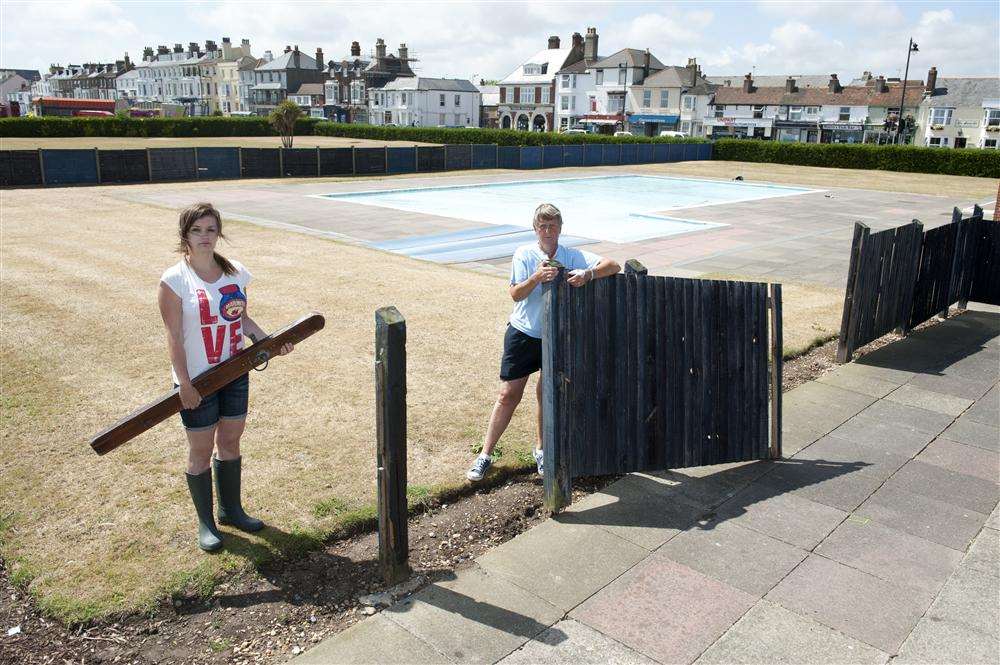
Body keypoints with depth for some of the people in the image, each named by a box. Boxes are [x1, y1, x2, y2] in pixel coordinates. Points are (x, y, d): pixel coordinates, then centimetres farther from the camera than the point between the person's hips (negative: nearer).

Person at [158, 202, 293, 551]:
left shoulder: (236, 272, 1)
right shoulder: (175, 280, -13)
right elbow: (174, 336, -15)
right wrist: (185, 384, -19)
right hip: (198, 380, -5)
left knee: (230, 442, 17)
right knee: (201, 451, 8)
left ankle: (231, 509, 36)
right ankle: (206, 523, 25)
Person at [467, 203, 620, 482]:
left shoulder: (573, 257, -4)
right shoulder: (524, 254, -7)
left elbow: (613, 266, -10)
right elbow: (516, 294, -14)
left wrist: (587, 274, -29)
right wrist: (537, 277, -32)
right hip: (523, 333, -1)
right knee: (509, 395, 1)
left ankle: (542, 449, 30)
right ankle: (485, 455, 12)